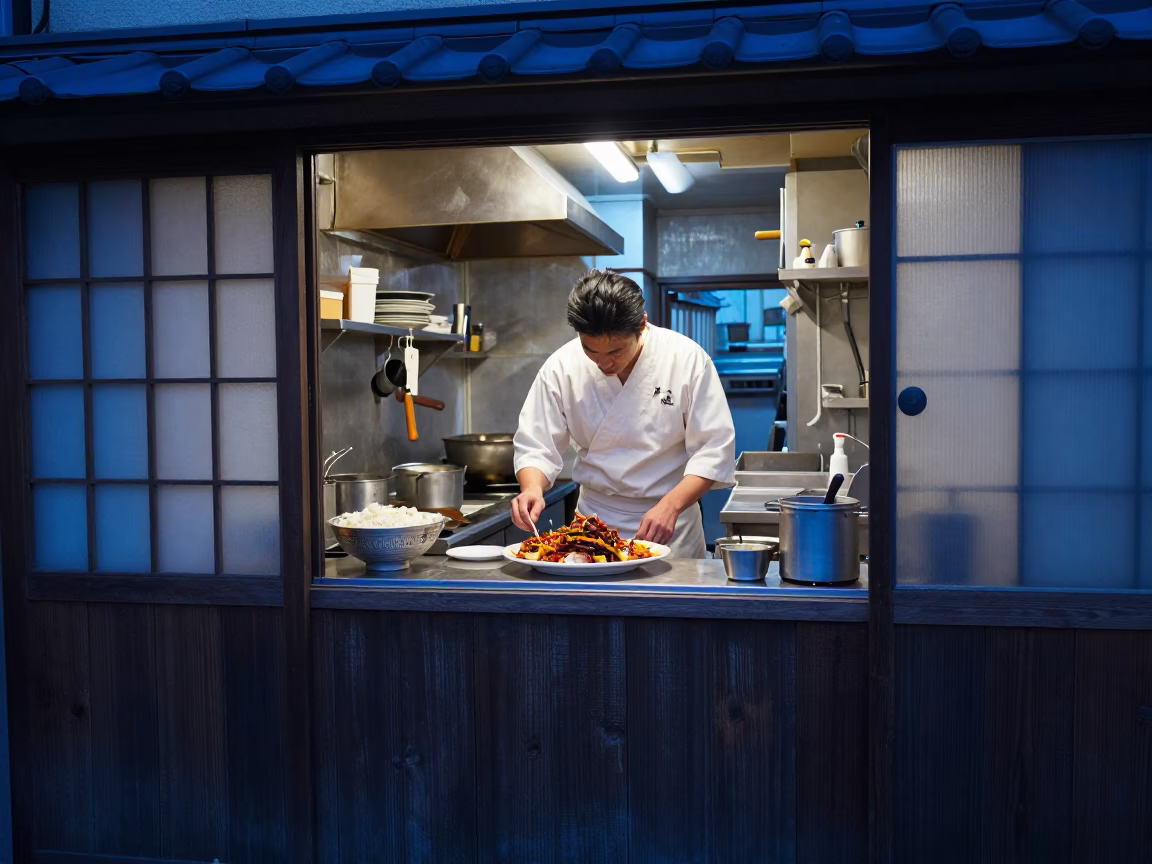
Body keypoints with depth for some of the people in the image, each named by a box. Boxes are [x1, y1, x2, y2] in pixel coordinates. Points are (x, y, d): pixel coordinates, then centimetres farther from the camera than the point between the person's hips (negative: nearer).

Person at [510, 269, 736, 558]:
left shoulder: (686, 358, -12)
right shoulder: (562, 366, -7)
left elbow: (714, 449, -11)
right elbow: (536, 446, -2)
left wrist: (670, 506, -23)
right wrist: (532, 488, -23)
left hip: (671, 529, 0)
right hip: (594, 523, 1)